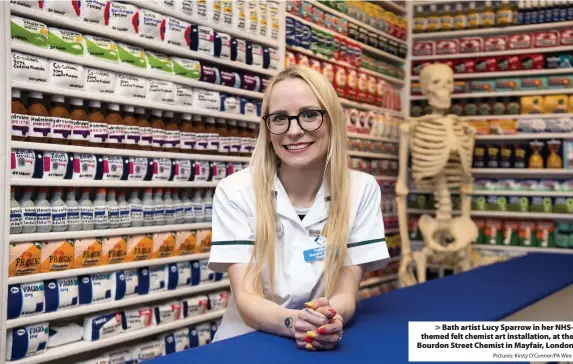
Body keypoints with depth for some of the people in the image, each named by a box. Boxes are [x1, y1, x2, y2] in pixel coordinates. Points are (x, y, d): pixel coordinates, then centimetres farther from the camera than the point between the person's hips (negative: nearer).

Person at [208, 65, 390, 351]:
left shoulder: (361, 190, -4)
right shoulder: (235, 191, -7)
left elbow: (346, 293, -6)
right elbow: (246, 299, -12)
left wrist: (329, 320, -28)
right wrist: (291, 322, -31)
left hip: (327, 345, 2)